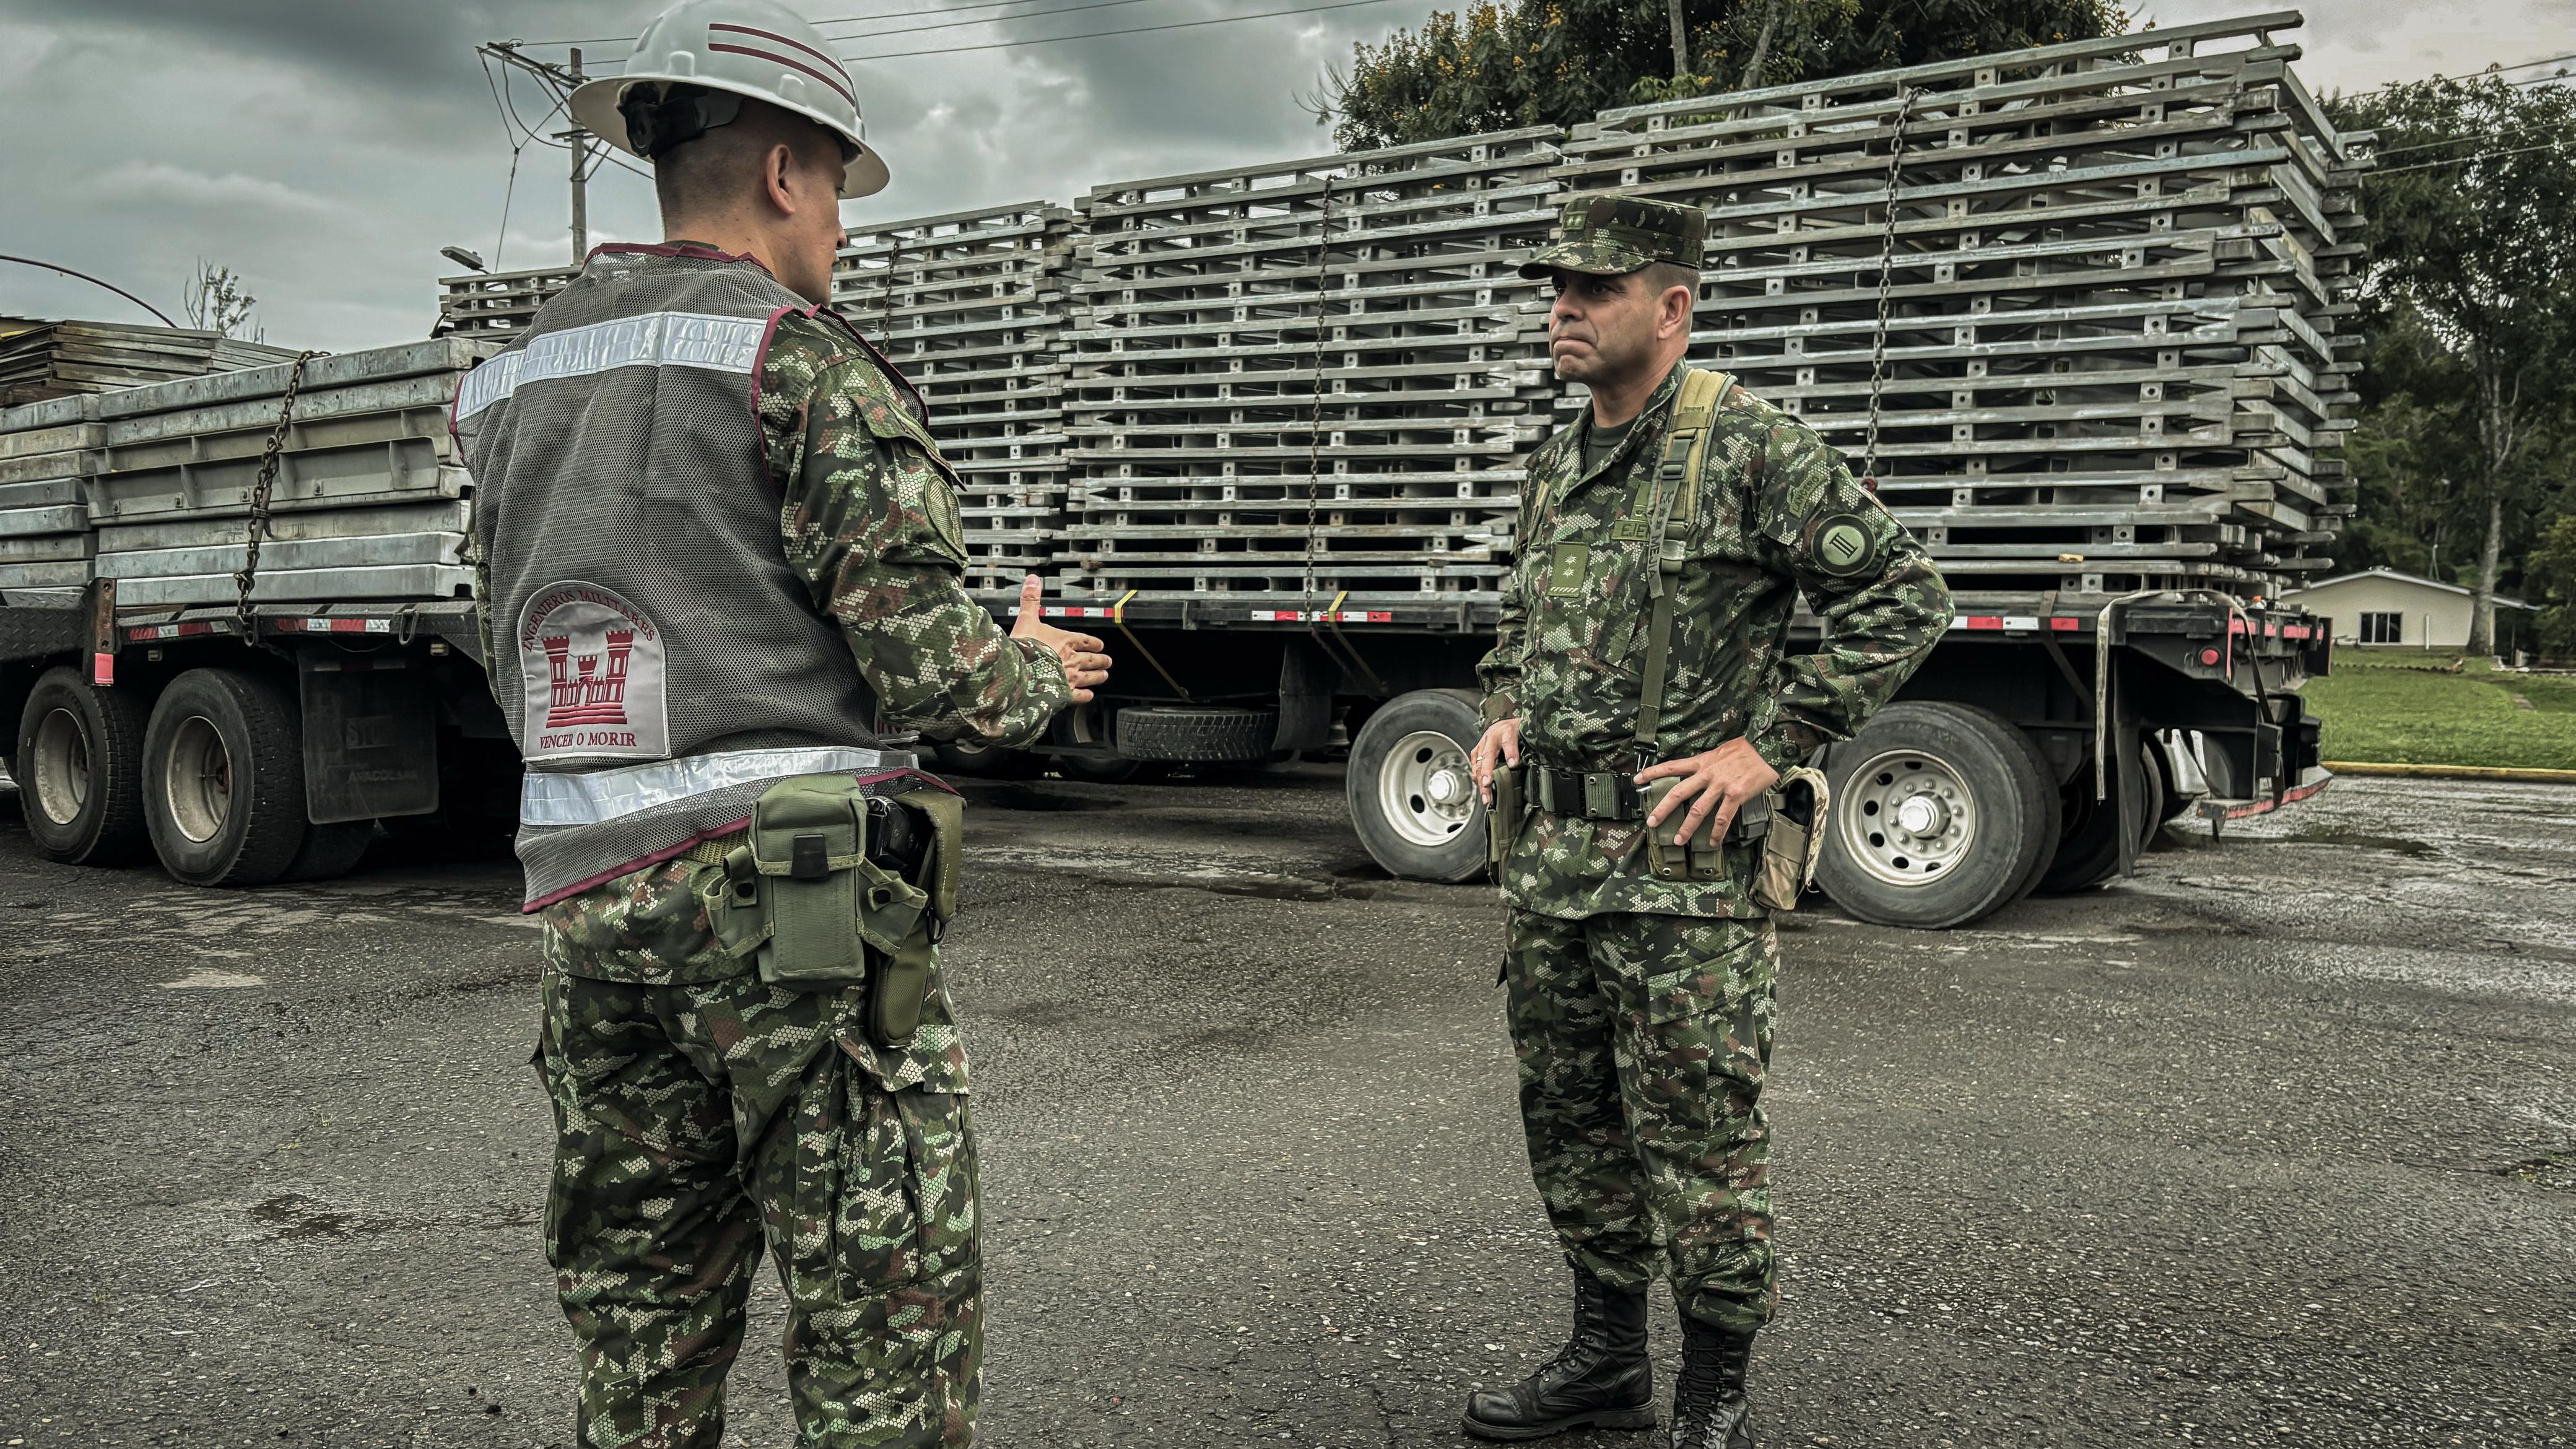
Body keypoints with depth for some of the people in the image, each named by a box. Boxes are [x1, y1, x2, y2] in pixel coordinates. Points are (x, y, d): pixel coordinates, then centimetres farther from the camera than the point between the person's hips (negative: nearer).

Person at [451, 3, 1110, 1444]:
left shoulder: (515, 384, 15)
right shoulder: (800, 358, -8)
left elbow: (520, 675, 18)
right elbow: (930, 663, -13)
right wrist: (1036, 674, 8)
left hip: (593, 896, 8)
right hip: (797, 892, -7)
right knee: (888, 1329, 1)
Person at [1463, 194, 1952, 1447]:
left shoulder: (1750, 448, -9)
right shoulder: (1554, 467, 14)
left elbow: (1903, 598, -10)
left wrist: (1770, 744, -14)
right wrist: (1501, 713, 10)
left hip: (1685, 863, -8)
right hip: (1546, 854, 8)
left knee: (1696, 1139, 1)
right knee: (1568, 1119, 16)